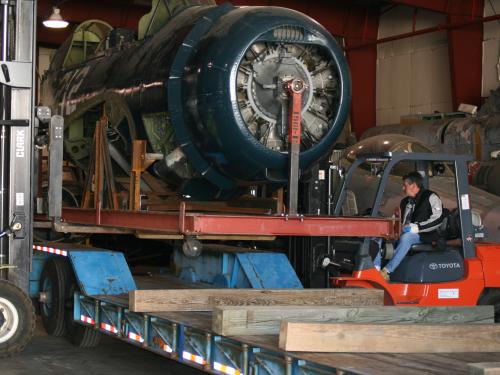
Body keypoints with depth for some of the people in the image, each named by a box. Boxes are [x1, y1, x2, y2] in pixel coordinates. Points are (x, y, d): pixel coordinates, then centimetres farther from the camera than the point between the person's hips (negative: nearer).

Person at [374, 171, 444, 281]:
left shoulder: (430, 197, -2)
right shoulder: (405, 202, 22)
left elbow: (437, 220, -14)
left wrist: (417, 227, -21)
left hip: (423, 235, -7)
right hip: (405, 233, 7)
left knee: (405, 237, -39)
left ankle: (387, 271, -45)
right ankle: (376, 268, -31)